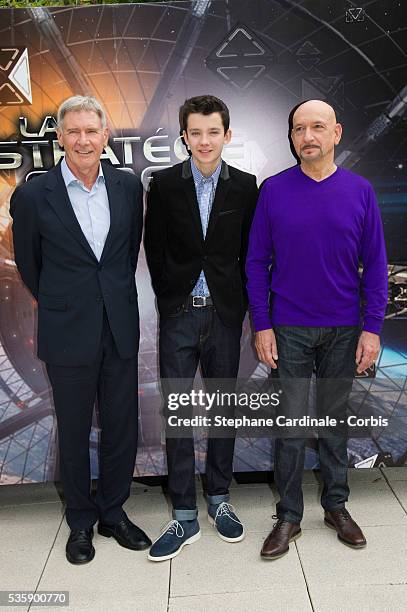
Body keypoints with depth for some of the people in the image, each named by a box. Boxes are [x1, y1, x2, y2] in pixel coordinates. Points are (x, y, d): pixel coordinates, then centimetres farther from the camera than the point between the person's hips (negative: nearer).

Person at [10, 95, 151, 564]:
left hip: (120, 327, 3)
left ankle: (113, 513, 32)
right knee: (74, 430, 11)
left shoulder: (128, 187, 1)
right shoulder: (33, 195, -8)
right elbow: (27, 261, 7)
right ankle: (81, 521, 31)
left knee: (122, 426, 11)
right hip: (68, 332, -2)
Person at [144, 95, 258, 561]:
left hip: (225, 313, 1)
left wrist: (243, 304, 1)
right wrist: (170, 299, 1)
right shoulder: (164, 184, 0)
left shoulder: (245, 186, 2)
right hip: (179, 313, 0)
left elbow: (248, 252, 5)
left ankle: (219, 500, 29)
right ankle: (184, 516, 16)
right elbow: (154, 249, 3)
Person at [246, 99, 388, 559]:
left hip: (344, 329, 1)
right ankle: (288, 516, 21)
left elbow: (375, 264, 2)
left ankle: (336, 505, 31)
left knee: (335, 419, 13)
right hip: (289, 329, -1)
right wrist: (262, 325, -6)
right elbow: (257, 262, 0)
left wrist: (372, 327, -4)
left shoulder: (360, 191, 0)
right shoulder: (273, 190, -2)